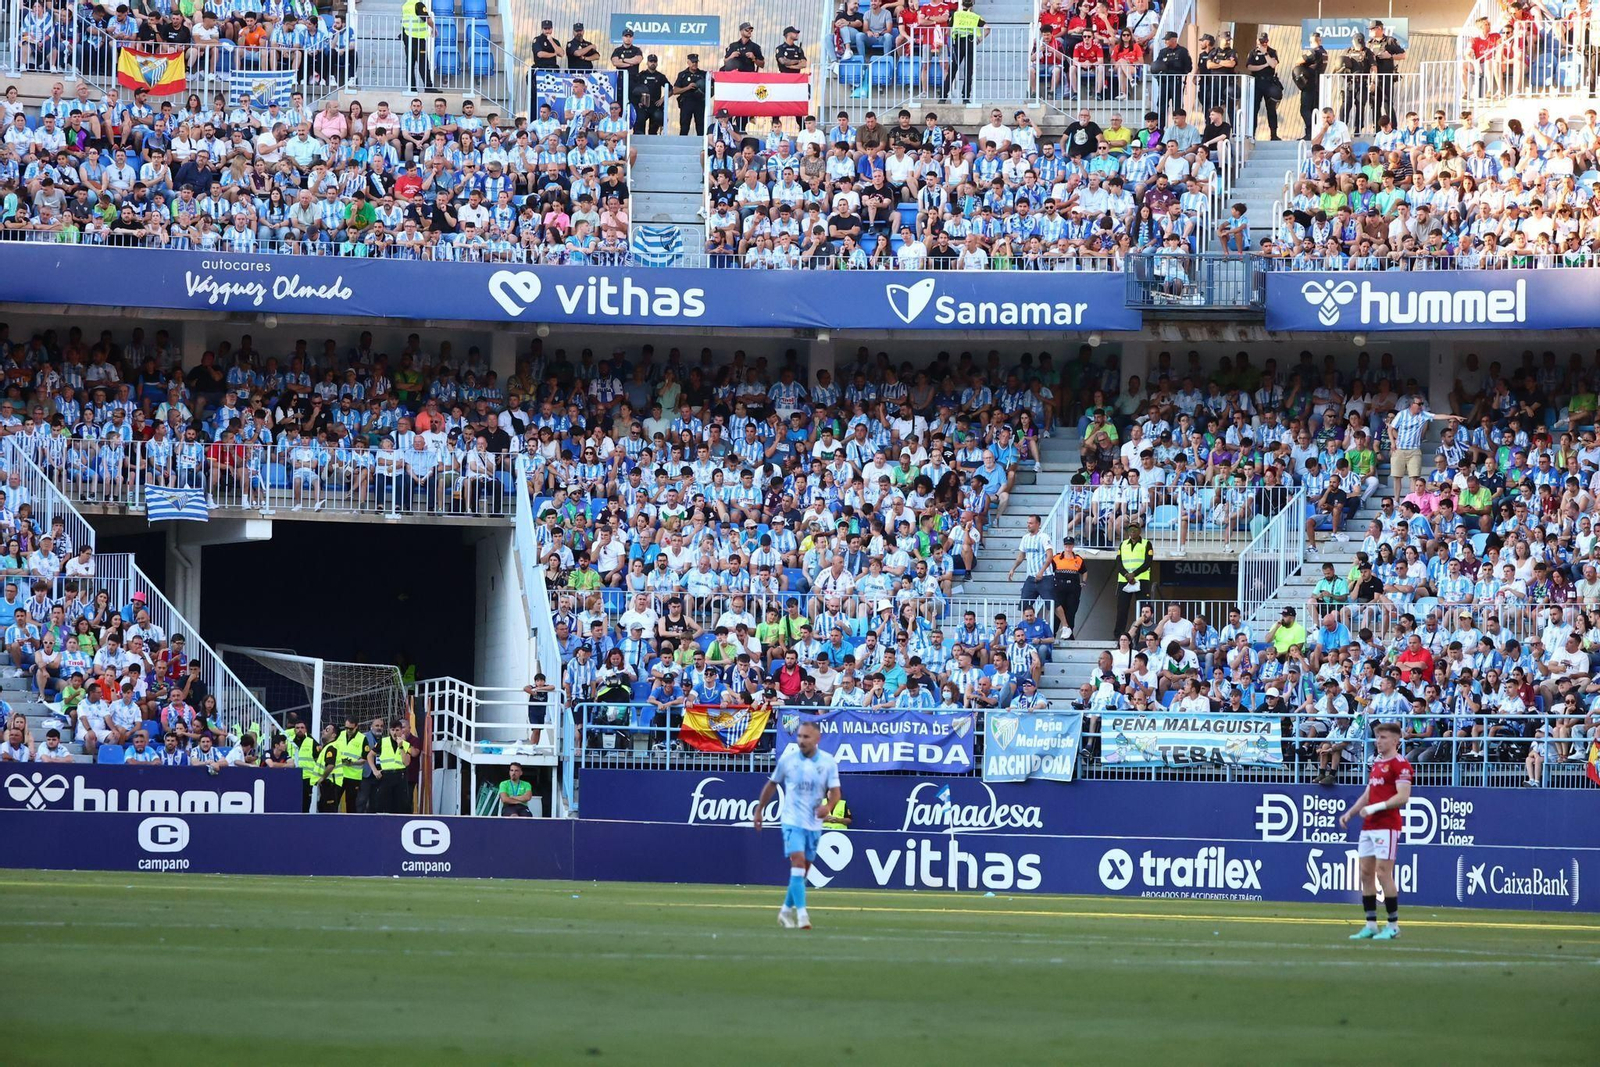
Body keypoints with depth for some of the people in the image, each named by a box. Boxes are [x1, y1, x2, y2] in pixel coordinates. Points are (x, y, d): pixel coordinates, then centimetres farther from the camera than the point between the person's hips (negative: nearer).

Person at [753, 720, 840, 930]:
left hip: (814, 824, 3)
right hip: (792, 820, -3)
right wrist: (759, 810, 15)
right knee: (798, 862, -19)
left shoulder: (828, 762, -1)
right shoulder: (787, 759, -2)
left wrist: (828, 806, -25)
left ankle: (787, 909, 28)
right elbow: (771, 785, 12)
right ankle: (801, 913, -25)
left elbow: (835, 792, -4)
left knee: (802, 870, 10)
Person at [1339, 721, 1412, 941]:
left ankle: (1393, 926, -3)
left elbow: (1403, 797, -18)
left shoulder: (1400, 764, -8)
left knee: (1383, 873, -10)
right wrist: (1349, 813, 16)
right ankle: (1371, 926, 11)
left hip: (1387, 826, -9)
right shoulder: (1377, 763, 19)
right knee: (1366, 873, 6)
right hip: (1368, 826, 9)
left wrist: (1375, 807, -20)